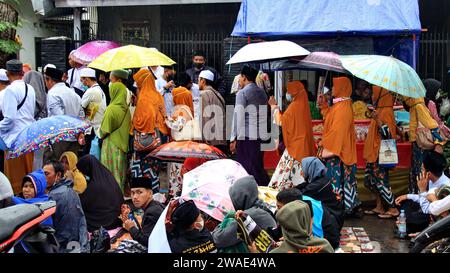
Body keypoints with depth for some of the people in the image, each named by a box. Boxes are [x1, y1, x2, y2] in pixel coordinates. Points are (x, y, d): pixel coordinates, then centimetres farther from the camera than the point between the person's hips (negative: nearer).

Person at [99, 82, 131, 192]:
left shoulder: (111, 109, -16)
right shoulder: (126, 109, 2)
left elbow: (105, 130, -10)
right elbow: (128, 128, 9)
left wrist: (101, 135, 9)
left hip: (112, 145, -6)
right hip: (123, 144, 6)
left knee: (111, 172, 0)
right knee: (121, 171, 13)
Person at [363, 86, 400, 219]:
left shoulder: (386, 111, -15)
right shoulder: (380, 110, 14)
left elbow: (389, 133, -24)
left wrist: (378, 120, -31)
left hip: (381, 154, -10)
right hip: (374, 153, 10)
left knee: (381, 181, -6)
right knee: (371, 180, 11)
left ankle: (393, 209, 0)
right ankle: (379, 207, 18)